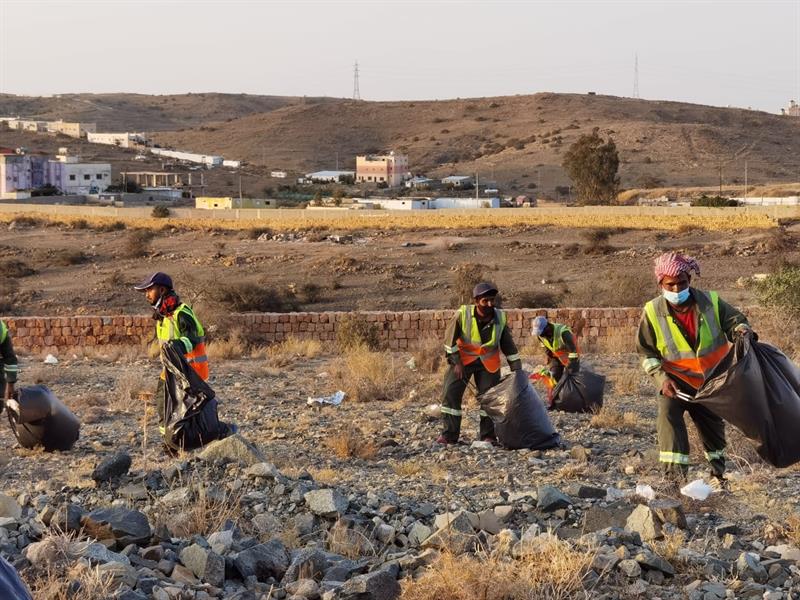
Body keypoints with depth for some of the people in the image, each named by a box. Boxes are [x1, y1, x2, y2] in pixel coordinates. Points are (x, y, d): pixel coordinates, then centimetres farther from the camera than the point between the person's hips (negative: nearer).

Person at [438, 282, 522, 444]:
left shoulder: (500, 319, -10)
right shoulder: (463, 314, -20)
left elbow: (509, 346, -1)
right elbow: (450, 339, -10)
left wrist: (517, 370, -5)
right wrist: (456, 362, -15)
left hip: (488, 363, 2)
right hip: (463, 359, -2)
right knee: (450, 394, -8)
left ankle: (488, 436, 12)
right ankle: (449, 435, -2)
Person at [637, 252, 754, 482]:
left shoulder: (711, 302, -13)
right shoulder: (653, 312, -15)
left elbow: (734, 320, 0)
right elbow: (646, 352, -8)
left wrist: (741, 330, -25)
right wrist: (661, 377, -22)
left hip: (711, 379, 2)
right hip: (675, 379, -2)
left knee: (713, 422, 17)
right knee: (668, 412, -29)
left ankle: (718, 468, 43)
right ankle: (675, 471, -28)